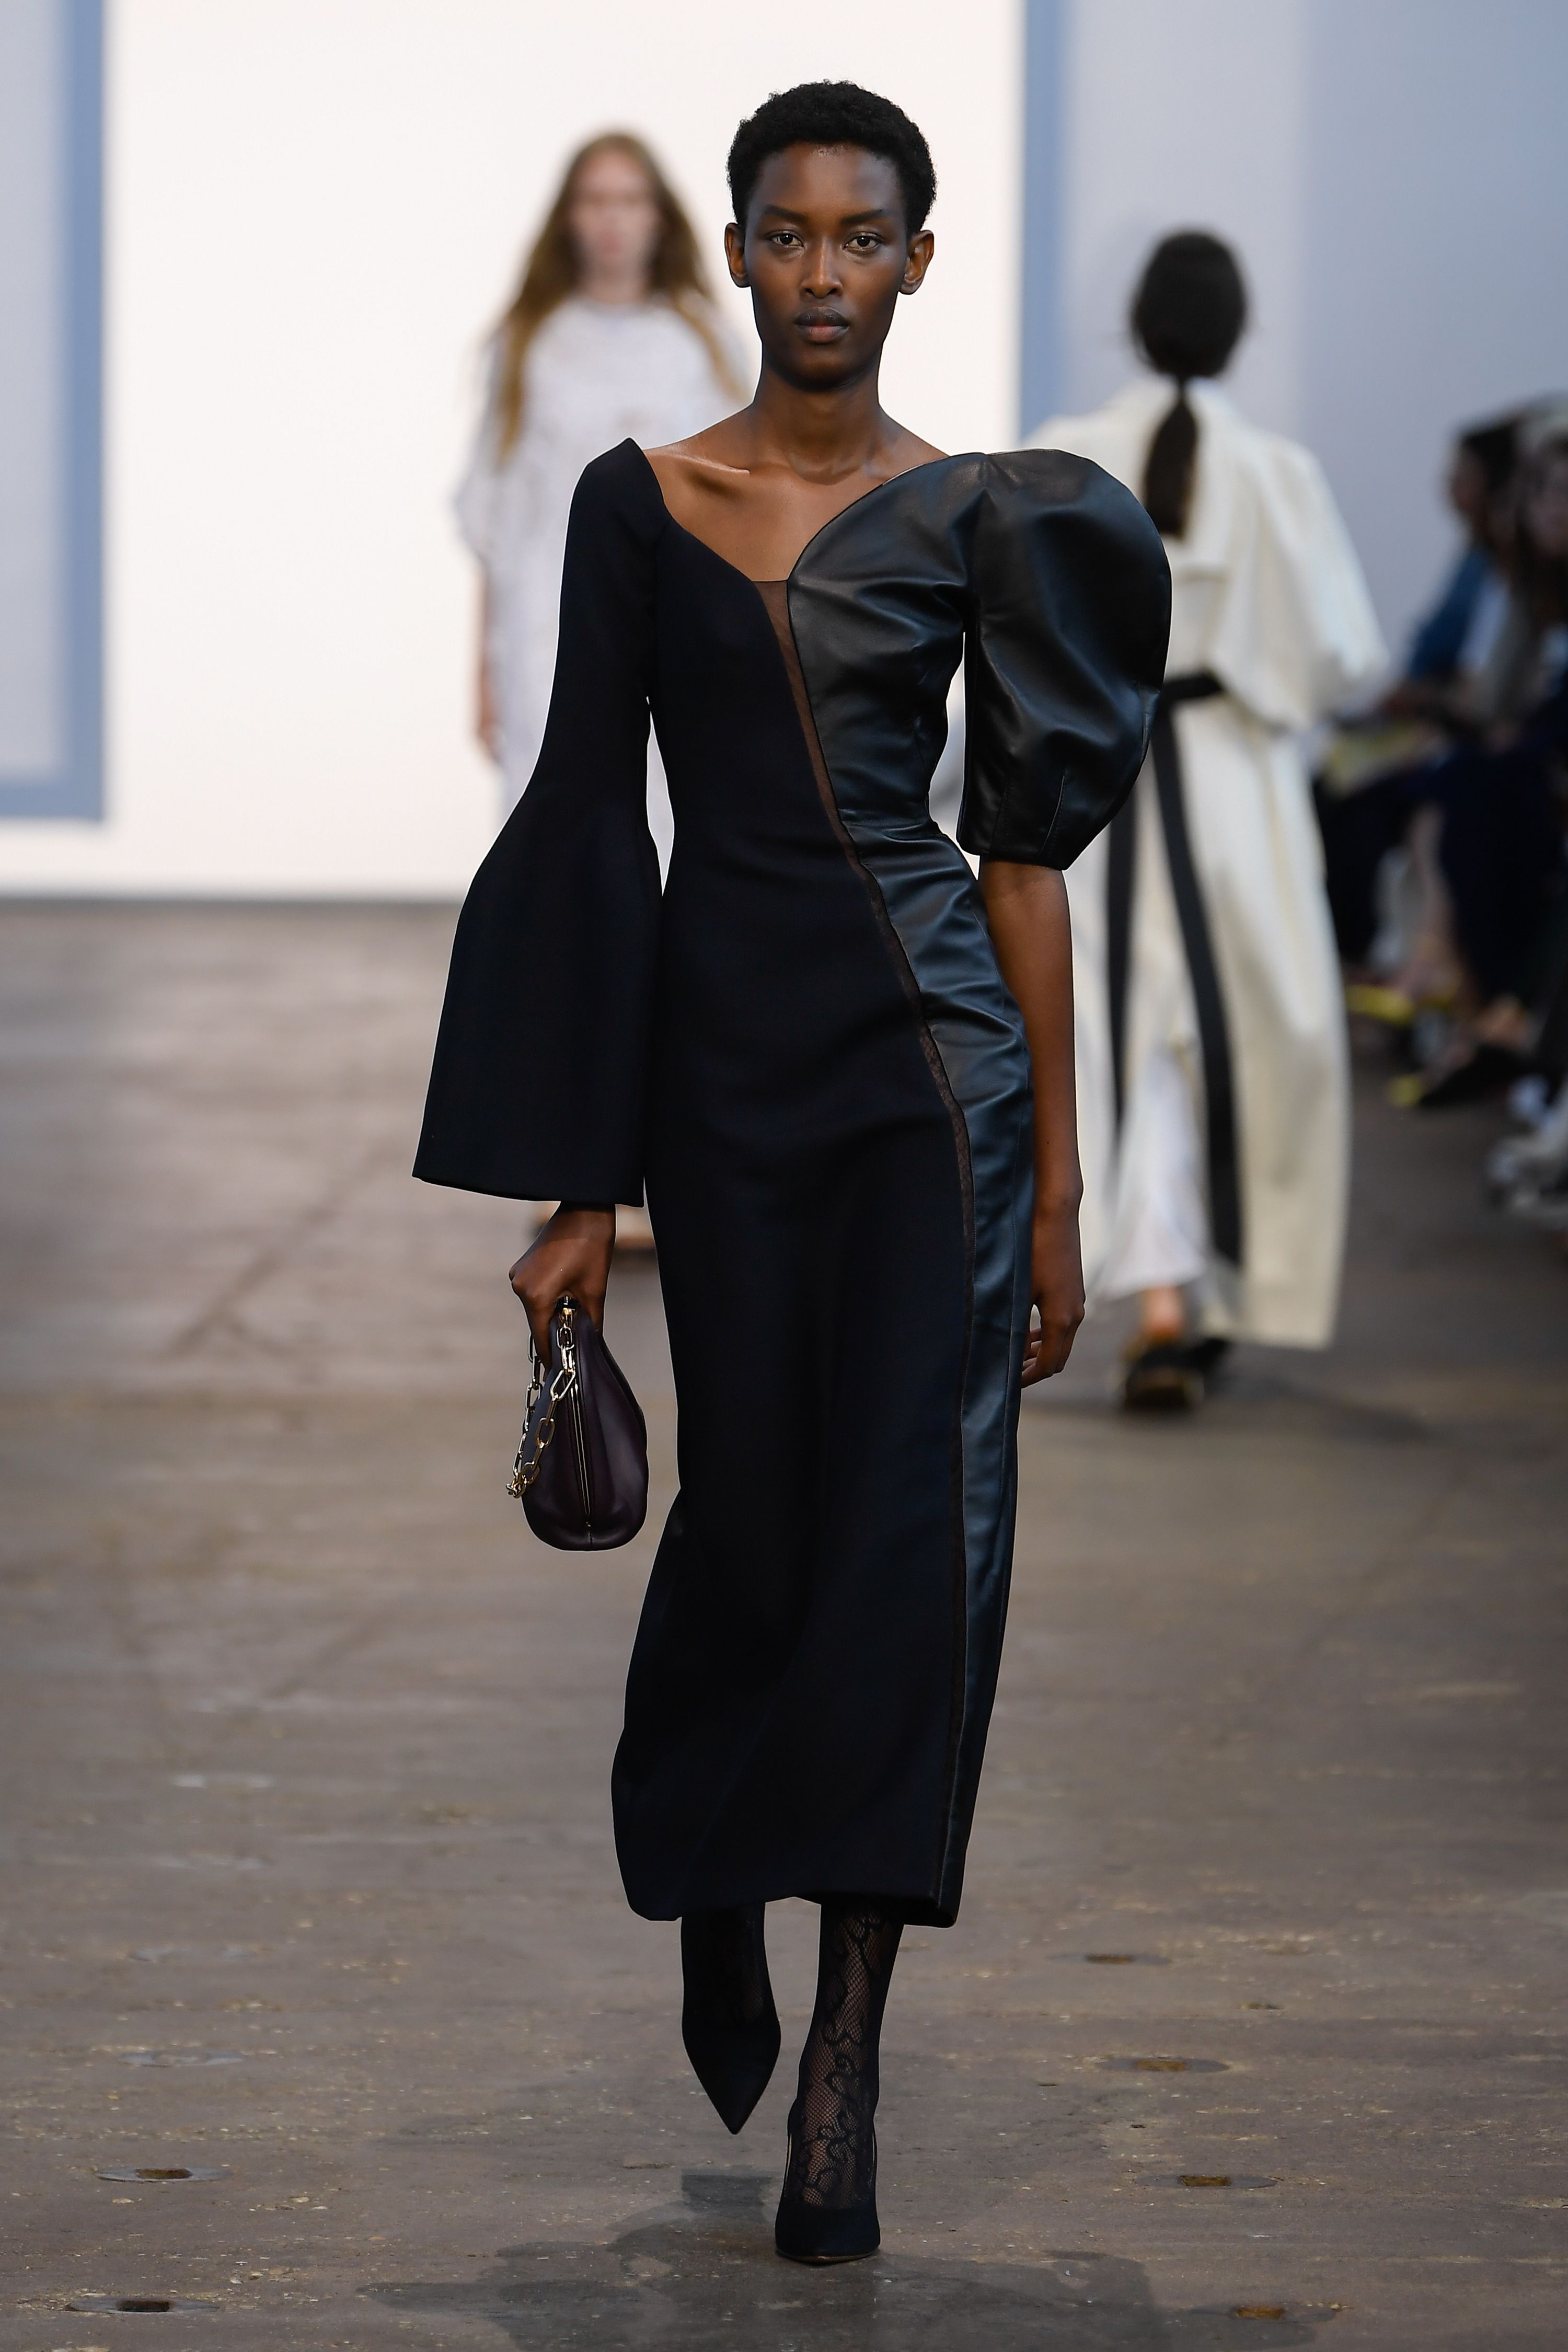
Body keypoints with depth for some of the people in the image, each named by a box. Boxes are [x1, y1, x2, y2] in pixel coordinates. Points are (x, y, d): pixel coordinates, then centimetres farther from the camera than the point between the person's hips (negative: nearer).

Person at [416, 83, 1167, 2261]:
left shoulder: (980, 516, 3)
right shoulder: (640, 504, 4)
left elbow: (1024, 853, 5)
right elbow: (588, 830, 4)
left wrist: (1058, 1182, 2)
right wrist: (576, 1182, 0)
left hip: (932, 1043, -1)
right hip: (722, 1042, 1)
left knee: (917, 1518, -9)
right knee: (756, 1507, 4)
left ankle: (846, 2059, -6)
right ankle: (705, 1877, 35)